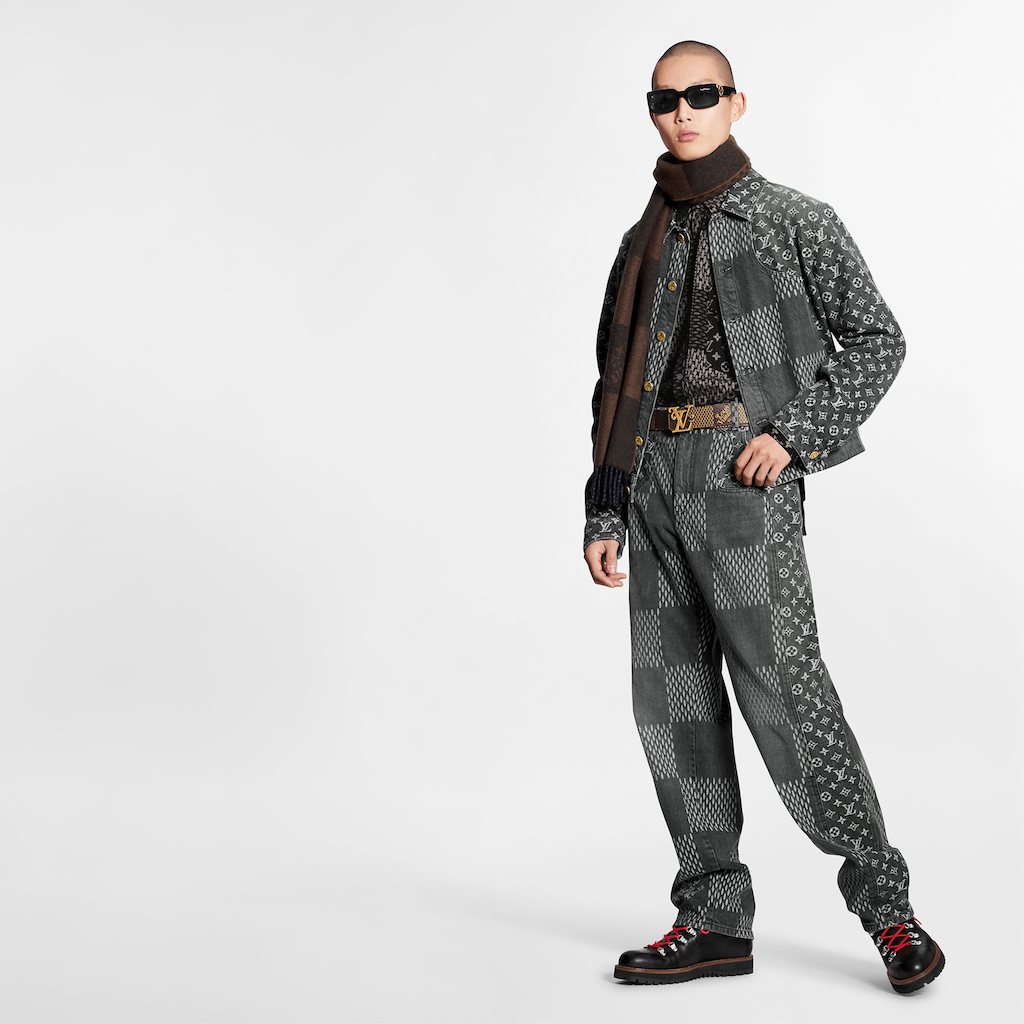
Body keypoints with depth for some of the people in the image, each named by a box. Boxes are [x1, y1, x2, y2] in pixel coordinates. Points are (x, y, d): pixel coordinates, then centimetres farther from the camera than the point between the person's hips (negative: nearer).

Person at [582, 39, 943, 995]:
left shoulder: (792, 220, 3)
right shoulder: (644, 242, 18)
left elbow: (877, 339, 0)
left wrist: (796, 432, -12)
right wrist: (603, 512, 13)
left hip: (743, 472, -6)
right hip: (653, 476, 6)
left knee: (780, 683, -13)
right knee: (672, 697, 4)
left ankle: (883, 899, 1)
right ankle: (715, 919, 12)